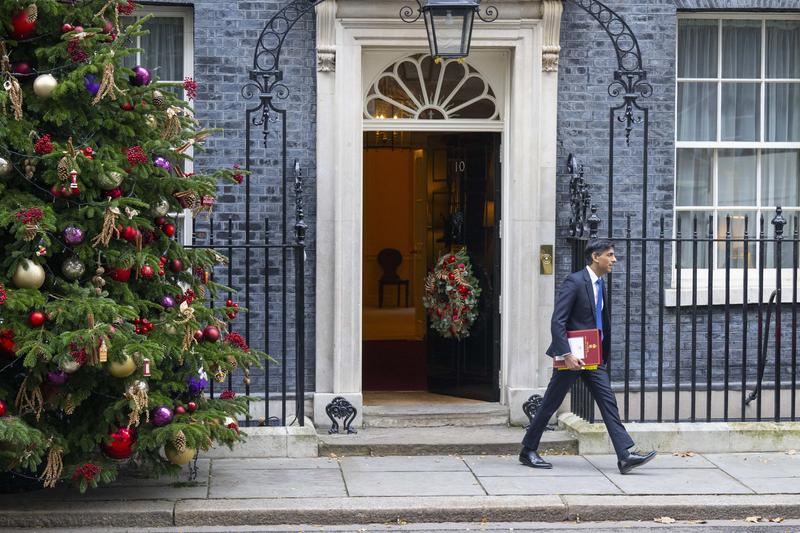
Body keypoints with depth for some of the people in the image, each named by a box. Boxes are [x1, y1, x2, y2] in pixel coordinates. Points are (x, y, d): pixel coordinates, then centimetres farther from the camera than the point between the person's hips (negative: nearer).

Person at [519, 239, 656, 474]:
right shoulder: (575, 282, -15)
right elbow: (557, 322, -21)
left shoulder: (599, 283, 11)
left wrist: (603, 354, 18)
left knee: (608, 402, -2)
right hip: (572, 355, -8)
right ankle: (528, 452, 16)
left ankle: (625, 455, -7)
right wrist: (567, 355, -28)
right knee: (550, 404, 3)